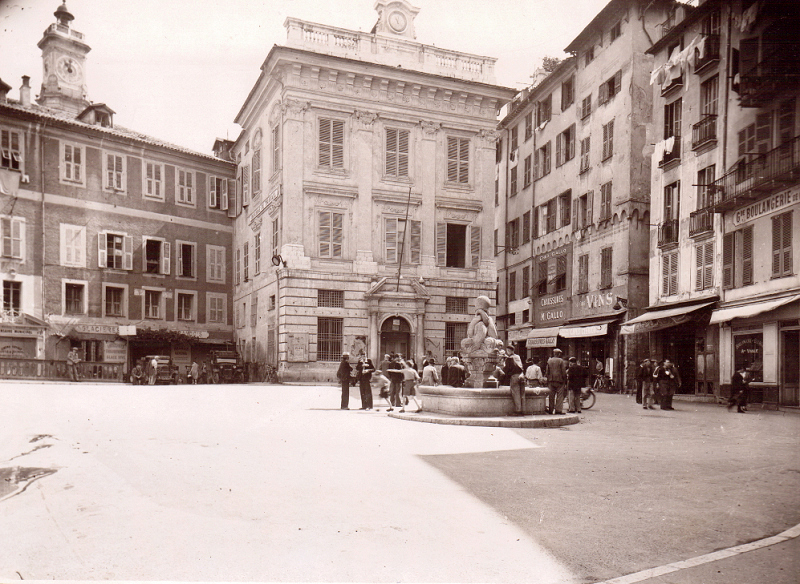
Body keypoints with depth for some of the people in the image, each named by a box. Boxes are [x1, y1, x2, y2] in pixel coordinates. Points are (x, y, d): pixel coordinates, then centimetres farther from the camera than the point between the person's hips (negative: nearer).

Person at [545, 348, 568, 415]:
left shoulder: (549, 360, 7)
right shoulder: (561, 361, -5)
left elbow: (547, 372, 8)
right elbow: (563, 372, -7)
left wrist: (547, 379, 14)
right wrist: (565, 379, 1)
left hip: (551, 380, 4)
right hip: (559, 380, -4)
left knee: (551, 396, 8)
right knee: (559, 395, -1)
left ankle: (550, 410, 10)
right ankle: (558, 410, -6)